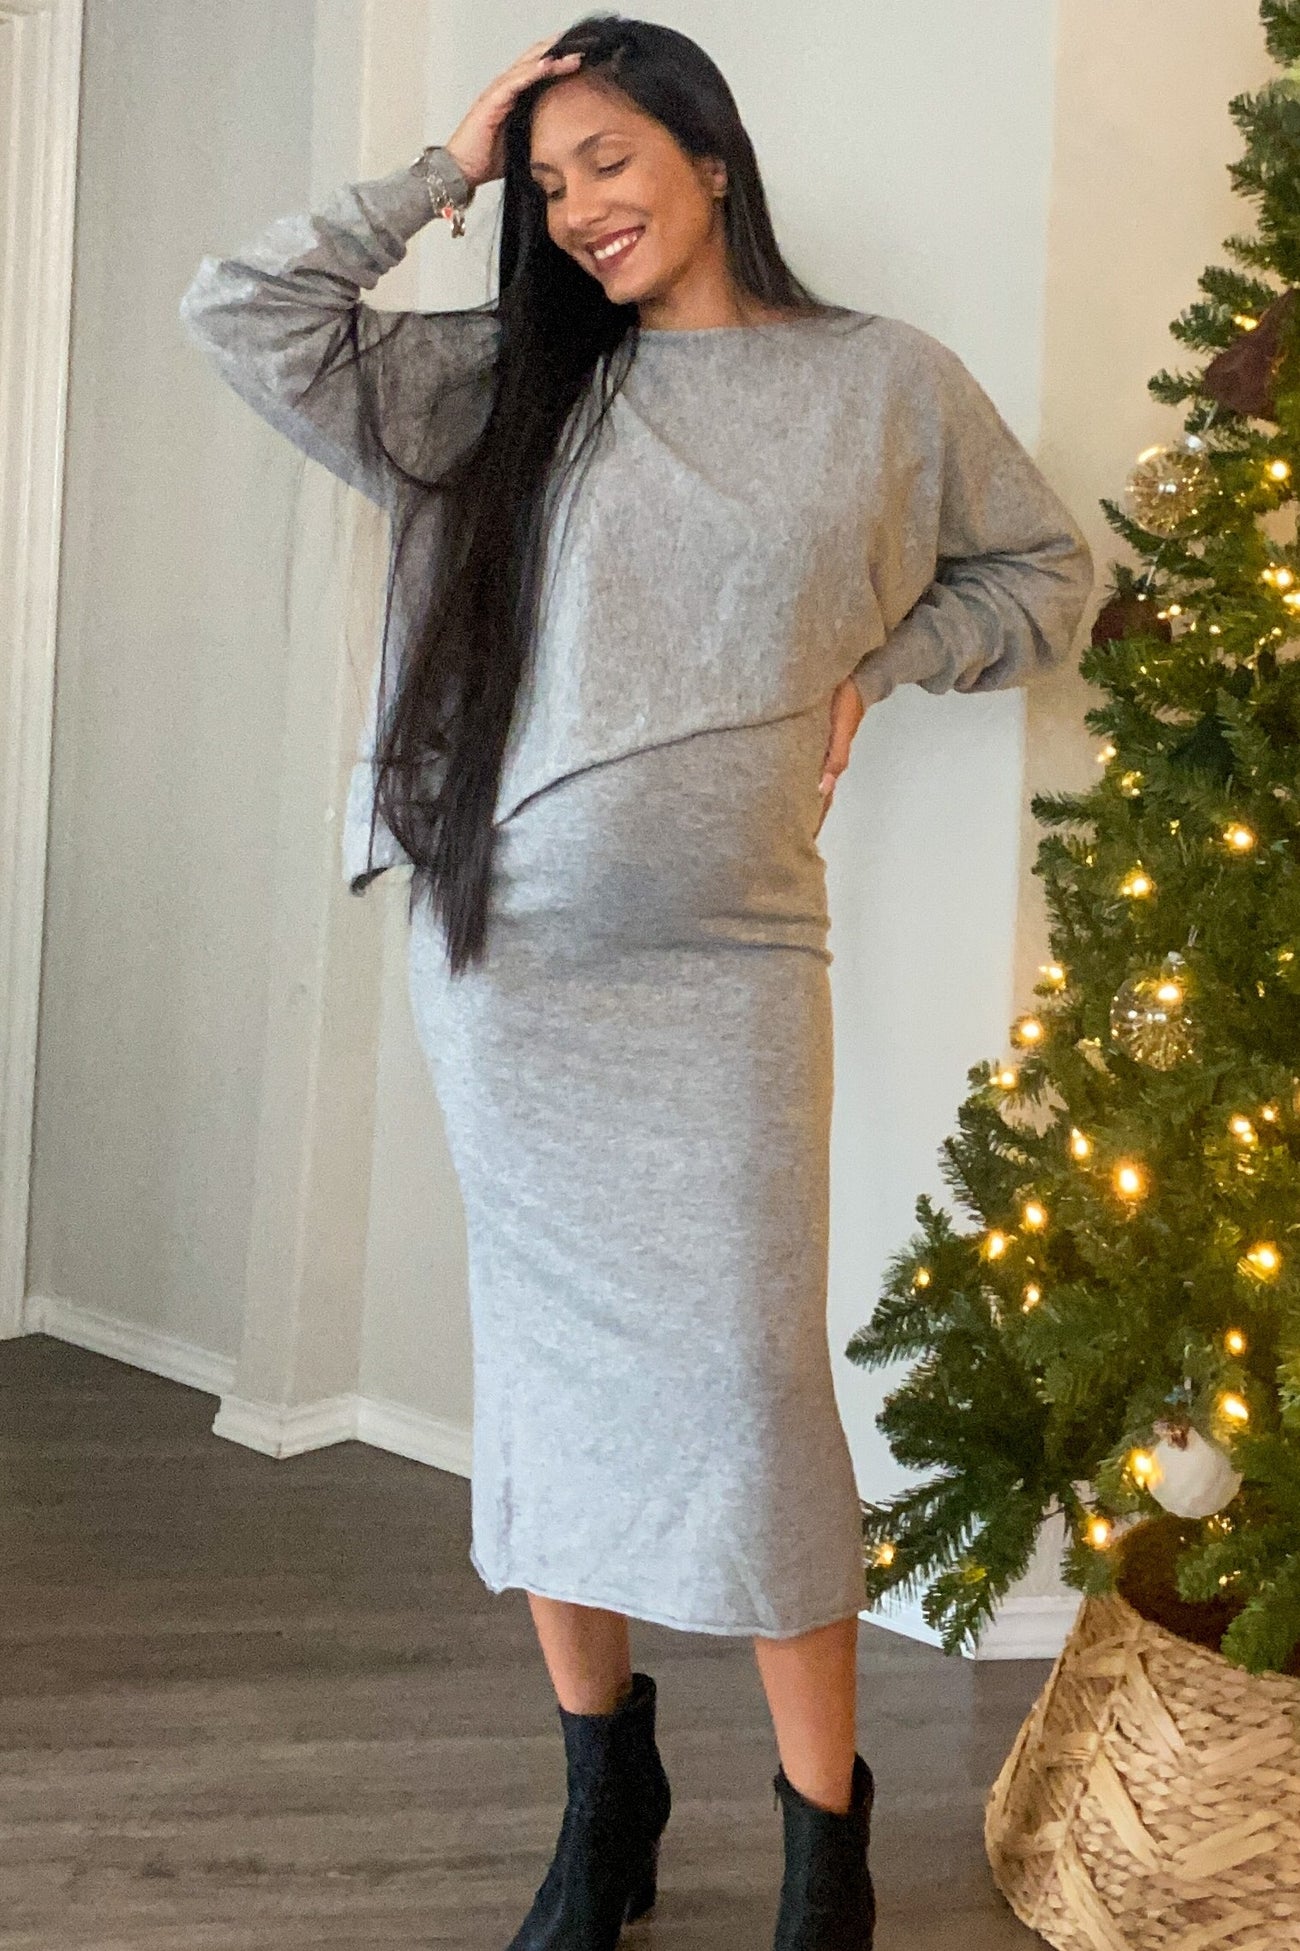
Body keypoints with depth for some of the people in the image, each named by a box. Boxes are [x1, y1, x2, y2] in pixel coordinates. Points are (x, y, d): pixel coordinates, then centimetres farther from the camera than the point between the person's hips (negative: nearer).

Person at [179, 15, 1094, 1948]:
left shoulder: (887, 381, 7)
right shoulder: (509, 386, 10)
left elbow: (1044, 569, 19)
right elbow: (243, 314, 7)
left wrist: (871, 662, 5)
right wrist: (443, 171, 7)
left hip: (723, 967, -2)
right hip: (502, 951, 3)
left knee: (744, 1382, -5)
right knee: (546, 1362, 8)